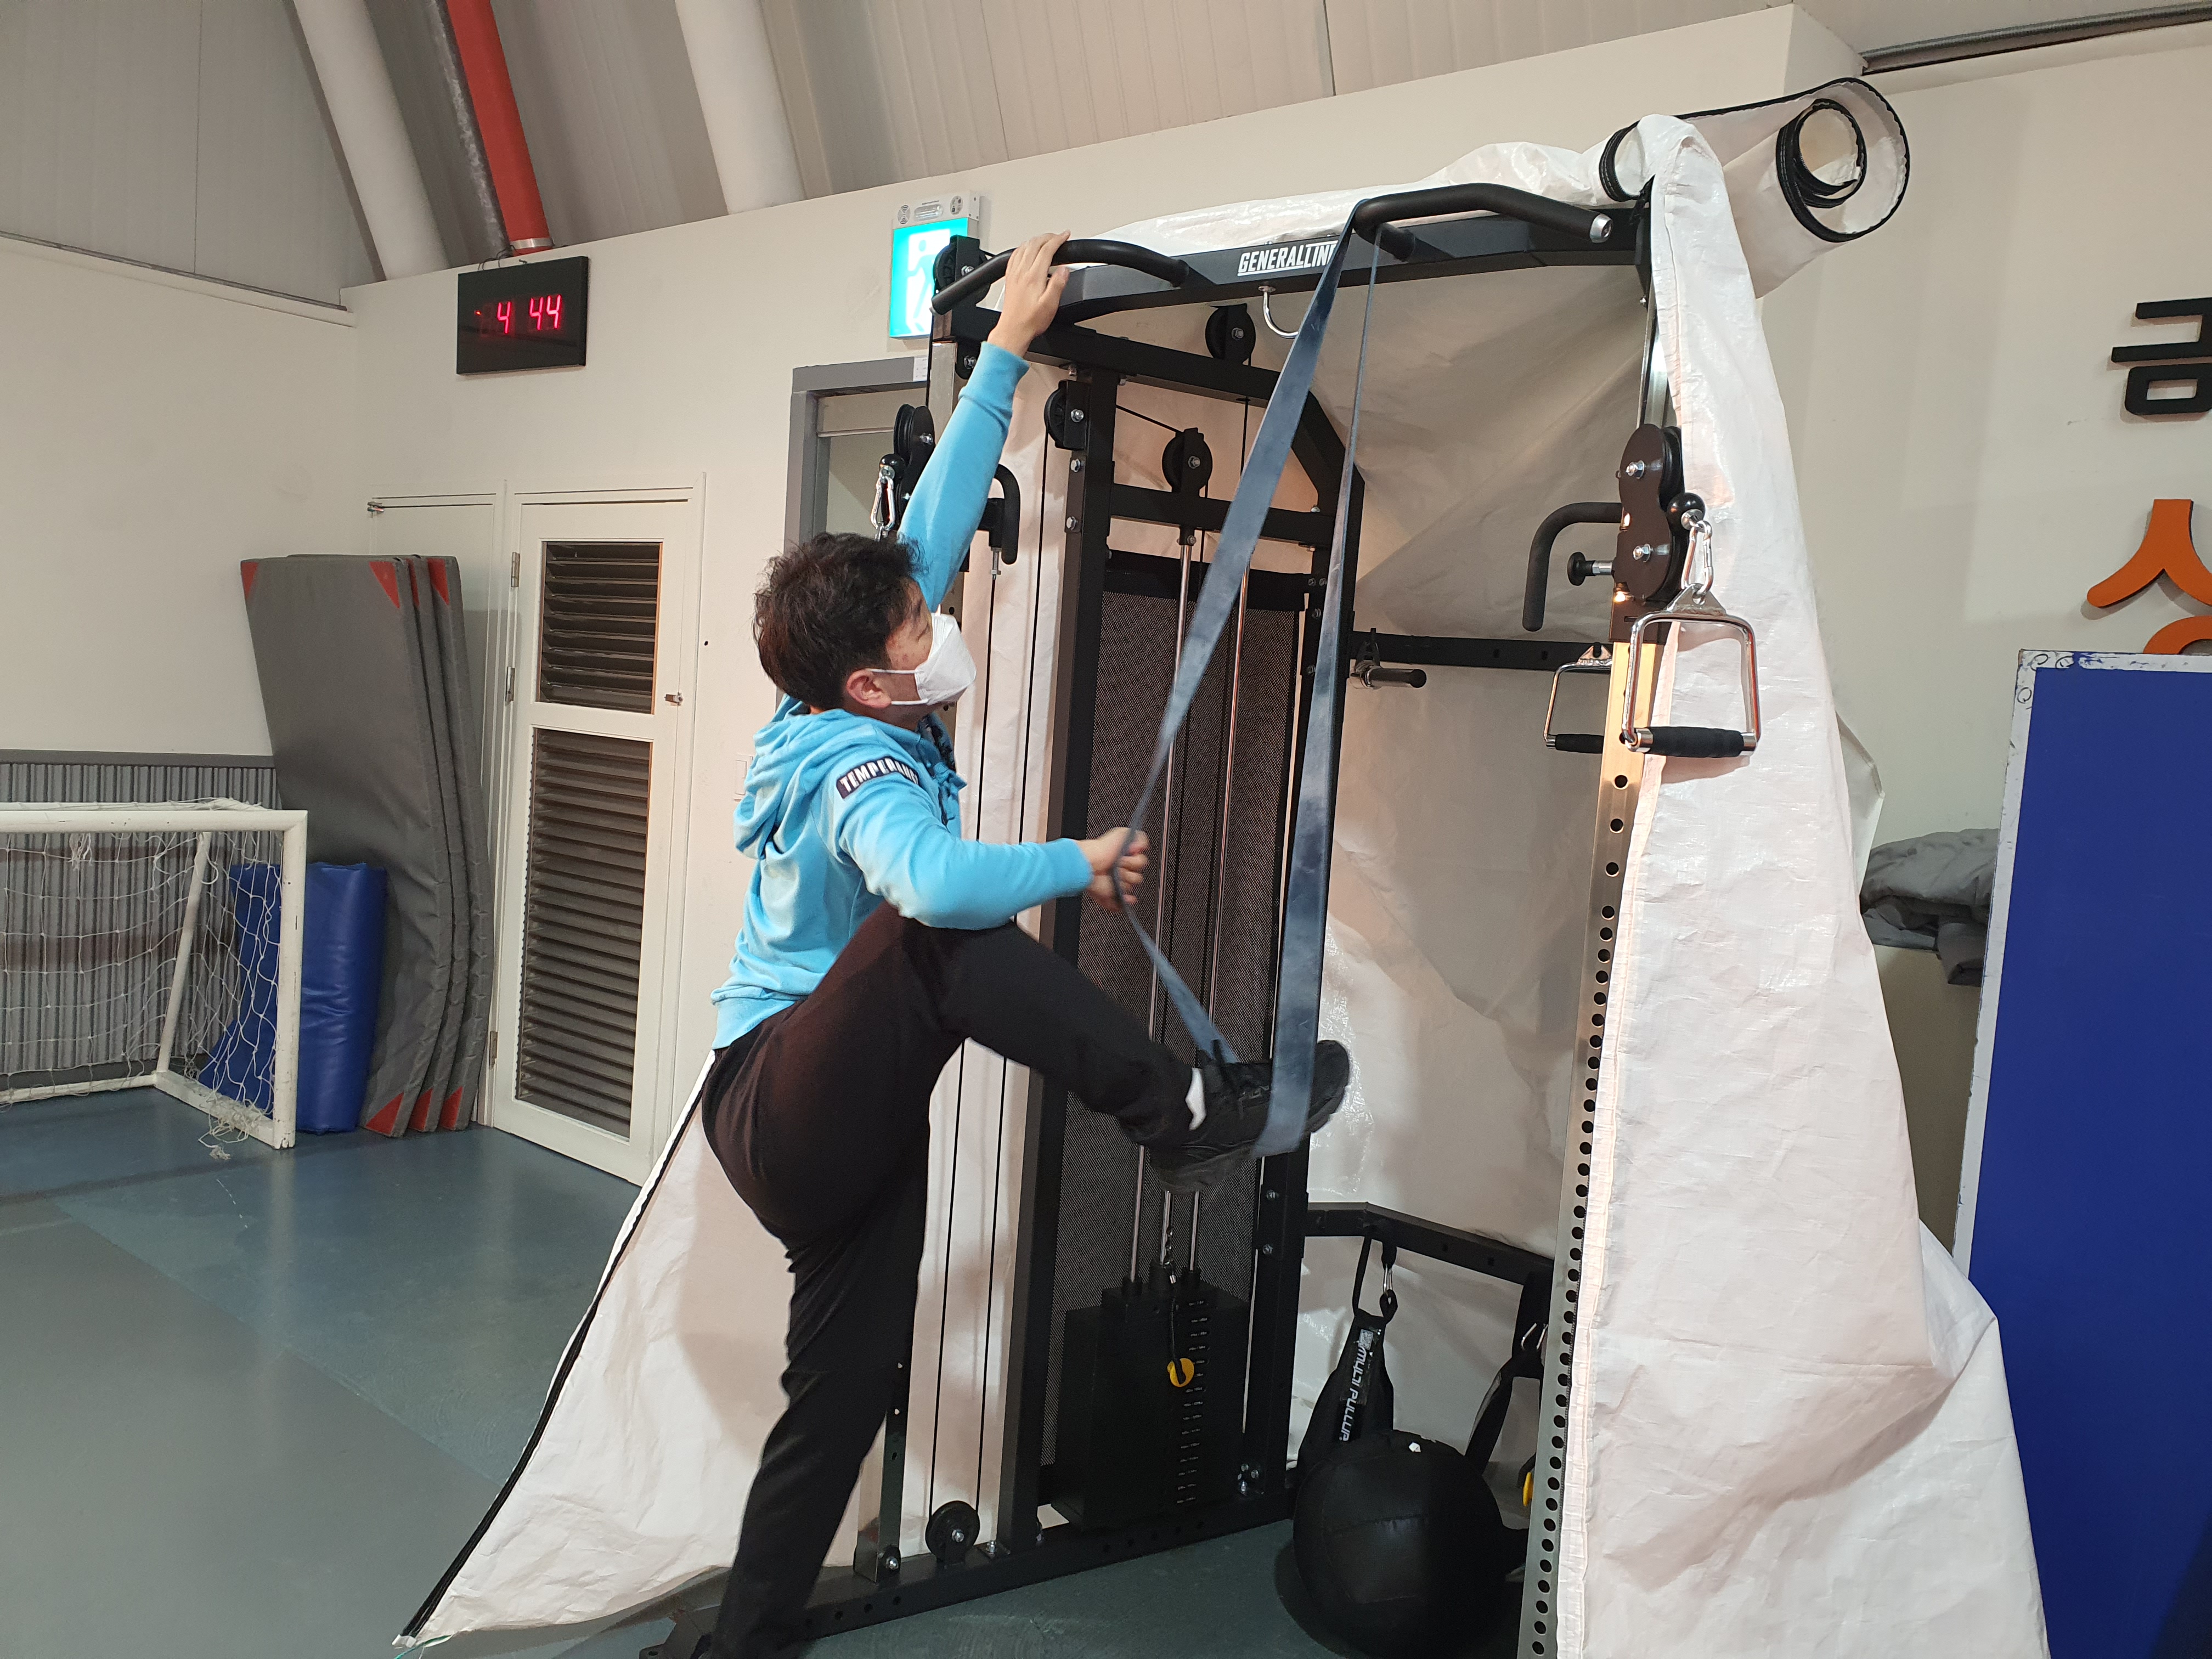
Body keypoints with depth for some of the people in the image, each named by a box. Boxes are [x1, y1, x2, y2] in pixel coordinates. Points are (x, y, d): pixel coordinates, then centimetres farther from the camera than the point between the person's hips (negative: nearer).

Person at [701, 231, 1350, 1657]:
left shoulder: (860, 718, 3)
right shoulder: (862, 769, -20)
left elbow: (941, 519, 5)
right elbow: (937, 882, -44)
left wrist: (1010, 347, 7)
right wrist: (1085, 864, -27)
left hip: (849, 1132, 9)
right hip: (783, 1116, -9)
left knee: (851, 1385, 10)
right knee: (939, 939, -31)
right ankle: (1187, 1115, -28)